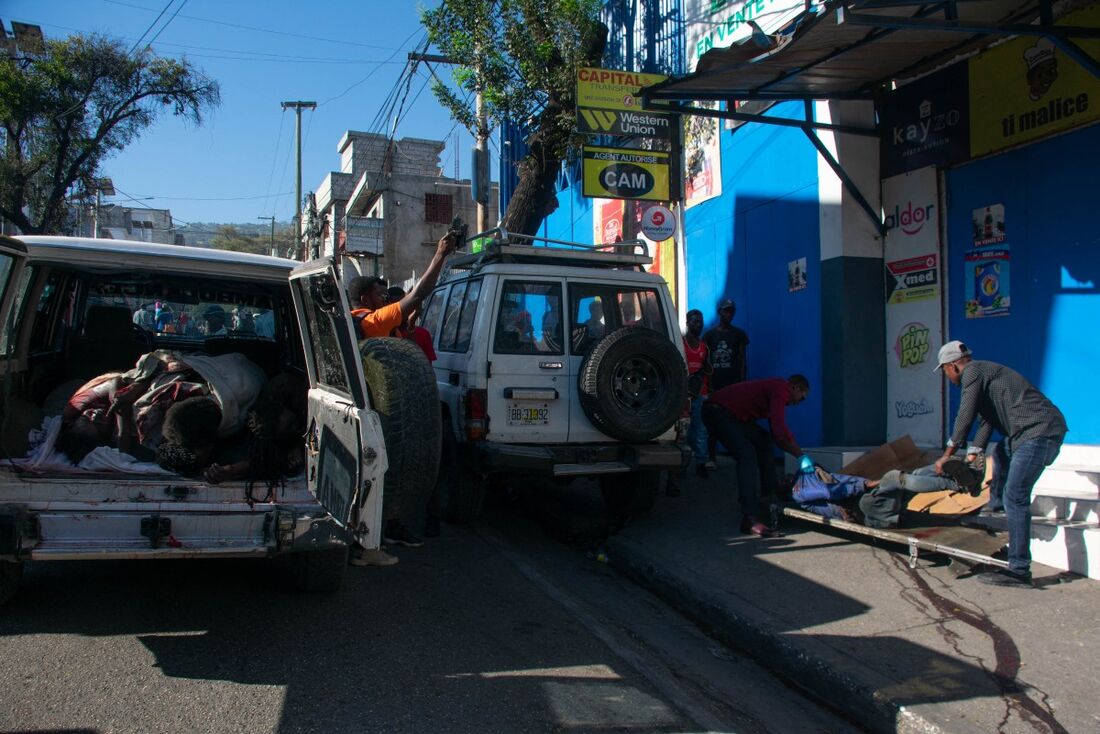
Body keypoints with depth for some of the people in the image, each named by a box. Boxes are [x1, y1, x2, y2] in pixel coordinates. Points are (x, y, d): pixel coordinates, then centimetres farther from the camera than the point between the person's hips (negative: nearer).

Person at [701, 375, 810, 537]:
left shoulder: (776, 389, 19)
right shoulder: (781, 388, -13)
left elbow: (777, 435, 25)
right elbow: (780, 431, -23)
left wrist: (798, 454, 20)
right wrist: (801, 456, -11)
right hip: (717, 410, -11)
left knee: (763, 442, 19)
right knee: (747, 455, -19)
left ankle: (772, 496, 22)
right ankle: (749, 520, -25)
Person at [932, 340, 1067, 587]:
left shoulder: (973, 372, -6)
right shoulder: (984, 372, 25)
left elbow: (965, 417, -9)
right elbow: (986, 420, 26)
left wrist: (947, 455, -1)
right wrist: (972, 457, 22)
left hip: (1039, 431, -11)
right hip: (1042, 430, 11)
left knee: (1014, 497, -12)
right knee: (1001, 455, 35)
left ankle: (1019, 571, -13)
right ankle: (995, 508, 43)